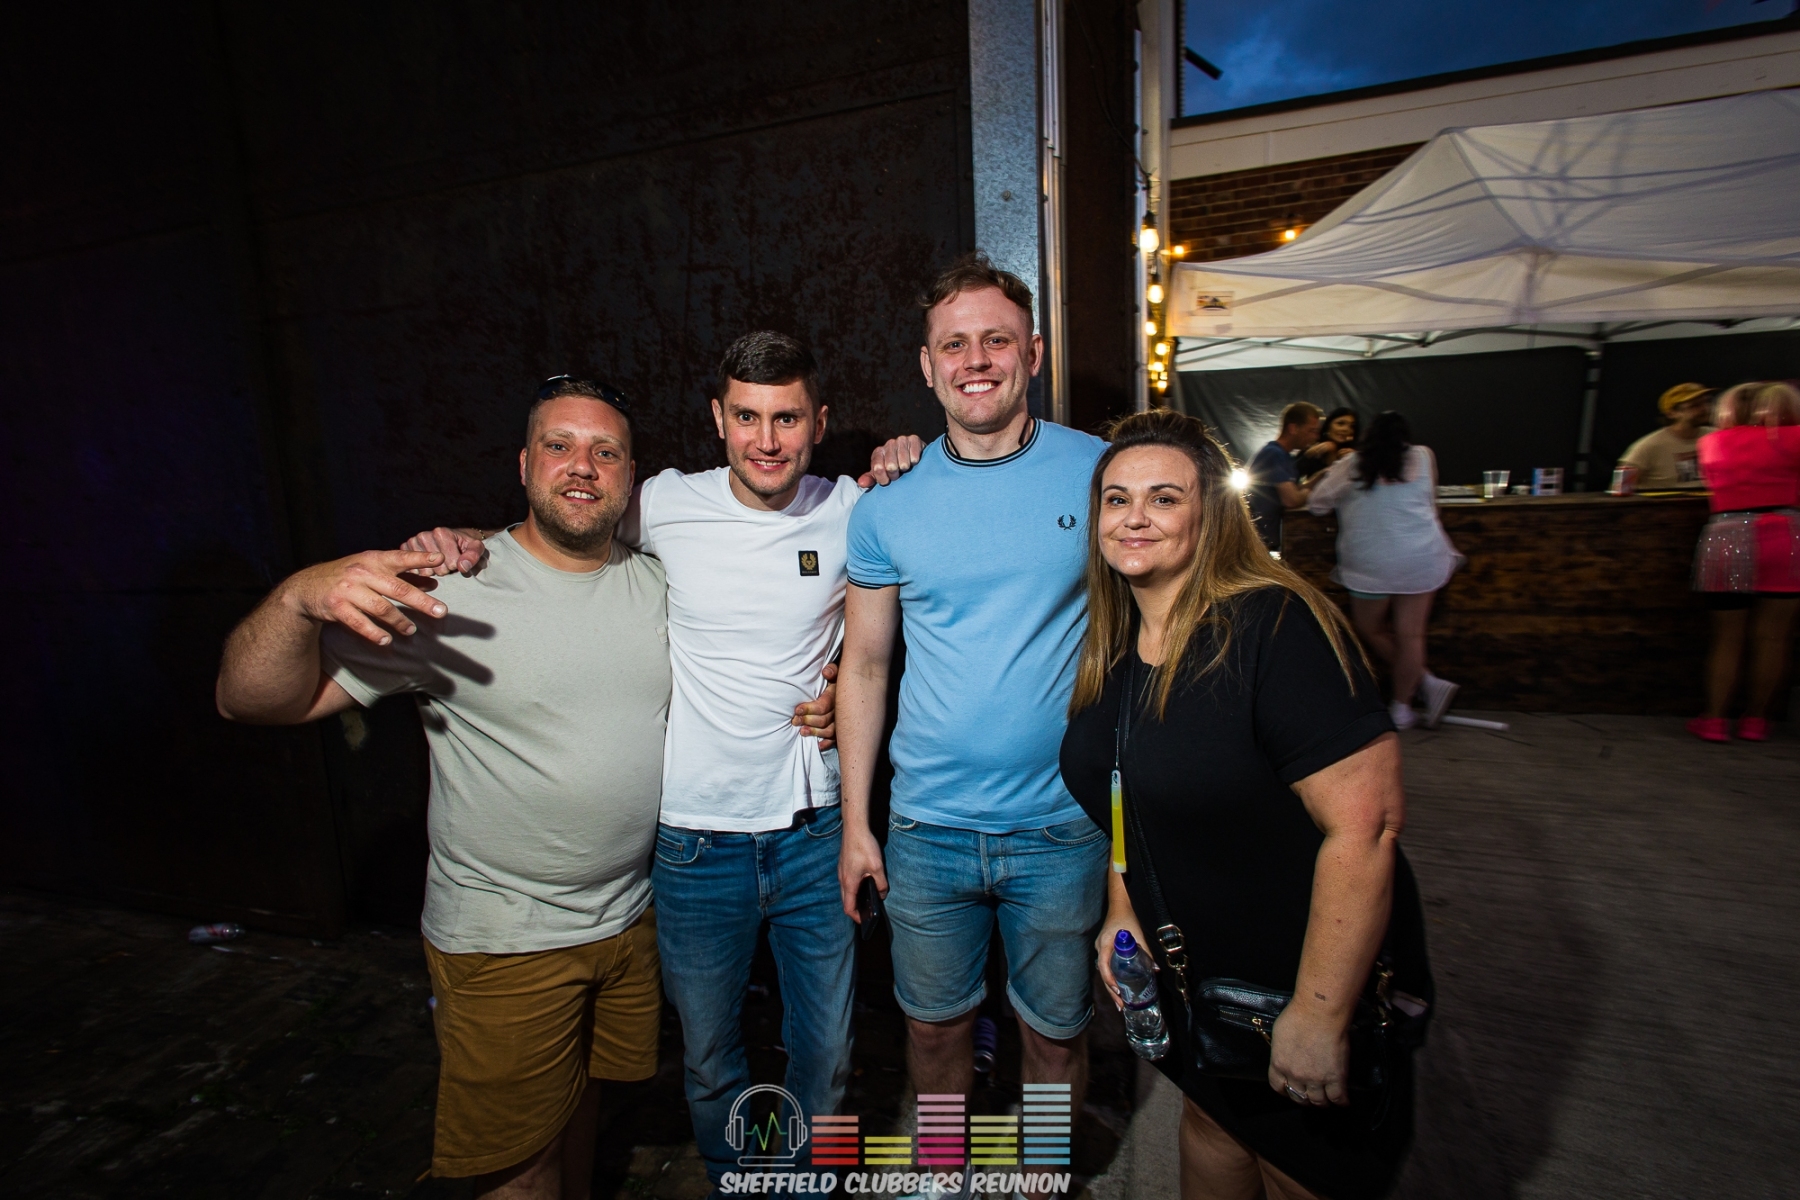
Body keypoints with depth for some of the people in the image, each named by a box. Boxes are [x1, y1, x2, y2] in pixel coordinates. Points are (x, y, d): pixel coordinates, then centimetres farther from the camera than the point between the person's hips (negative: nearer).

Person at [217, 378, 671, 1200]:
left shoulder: (659, 584, -3)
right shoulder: (448, 592, -17)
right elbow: (251, 699, -17)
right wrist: (301, 598, -36)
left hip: (632, 914, 4)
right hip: (503, 939, -4)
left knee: (584, 1102, 27)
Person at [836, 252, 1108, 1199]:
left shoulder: (1100, 472, -6)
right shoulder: (887, 505, -3)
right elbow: (864, 666, 3)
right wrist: (854, 822, 2)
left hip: (1064, 826, -1)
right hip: (927, 826, 2)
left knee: (1056, 1031, 19)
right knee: (935, 1022, 20)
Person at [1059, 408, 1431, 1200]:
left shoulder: (1274, 628, -26)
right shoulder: (1110, 646, -2)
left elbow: (1366, 824, -29)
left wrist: (1318, 1016, -25)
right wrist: (1121, 911, 2)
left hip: (1307, 984, -6)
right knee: (1209, 1123, 27)